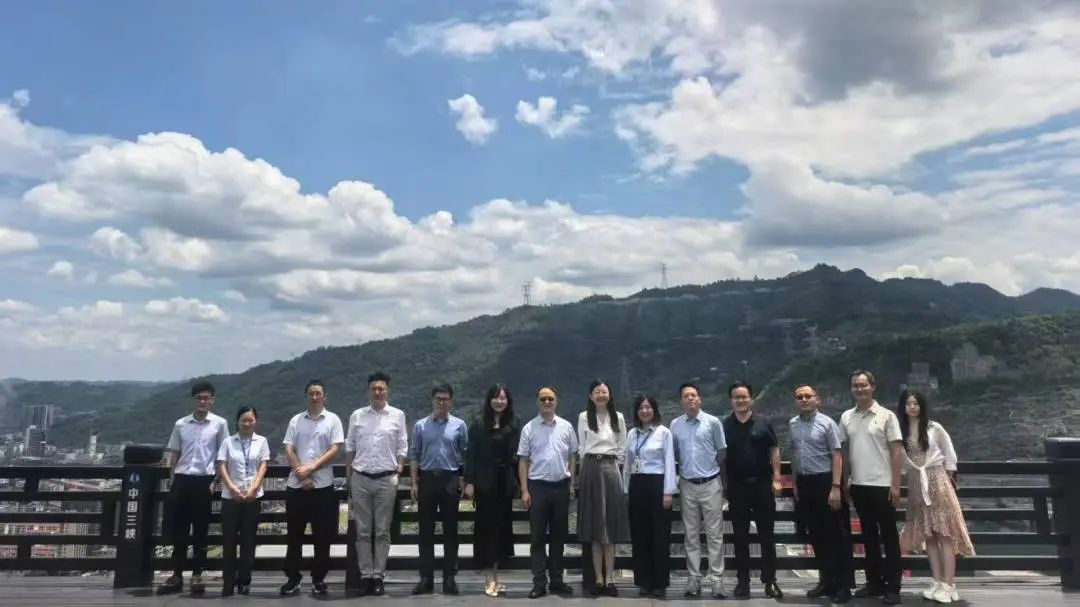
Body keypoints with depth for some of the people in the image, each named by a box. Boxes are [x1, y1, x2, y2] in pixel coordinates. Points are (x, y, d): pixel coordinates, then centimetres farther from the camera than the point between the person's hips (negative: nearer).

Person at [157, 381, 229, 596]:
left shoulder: (220, 424, 1)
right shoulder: (181, 424, 8)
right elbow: (174, 453, 12)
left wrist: (216, 481, -4)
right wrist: (172, 479, 5)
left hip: (204, 480, -2)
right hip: (182, 479, 3)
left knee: (200, 529, 4)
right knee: (178, 528, 5)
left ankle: (197, 575, 13)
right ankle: (177, 575, 14)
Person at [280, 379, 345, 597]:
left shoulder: (333, 420, 2)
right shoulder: (296, 420, 9)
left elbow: (335, 449, -6)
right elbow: (289, 450, 4)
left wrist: (311, 468, -13)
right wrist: (301, 475, -8)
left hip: (323, 485, -2)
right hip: (296, 485, 2)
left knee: (322, 535, 3)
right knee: (294, 535, 7)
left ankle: (319, 579, 14)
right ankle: (293, 579, 17)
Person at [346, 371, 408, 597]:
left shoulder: (397, 415, 2)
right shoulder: (357, 415, 5)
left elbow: (402, 448, 5)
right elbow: (349, 448, 9)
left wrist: (399, 472, -2)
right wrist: (349, 478, 6)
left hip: (386, 479, -1)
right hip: (360, 479, 1)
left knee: (382, 531, 4)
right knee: (363, 531, 5)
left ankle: (378, 576, 12)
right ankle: (365, 576, 13)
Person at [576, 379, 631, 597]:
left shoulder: (618, 417, 7)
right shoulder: (584, 417, 4)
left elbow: (622, 447, 11)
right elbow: (581, 447, 9)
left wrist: (612, 465, 5)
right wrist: (590, 467, 6)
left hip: (611, 469, 1)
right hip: (591, 469, 0)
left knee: (610, 526, -1)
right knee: (594, 526, 1)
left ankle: (609, 579, 2)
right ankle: (599, 578, 5)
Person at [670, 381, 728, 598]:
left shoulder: (713, 422, -5)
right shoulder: (675, 425, 1)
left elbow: (721, 452, 2)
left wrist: (710, 468, 3)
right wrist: (684, 468, 7)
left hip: (711, 483, -2)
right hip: (687, 485, 2)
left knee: (714, 534, 1)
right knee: (691, 535, 8)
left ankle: (717, 579, 7)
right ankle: (693, 578, 15)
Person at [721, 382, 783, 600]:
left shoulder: (763, 423, 1)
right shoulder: (724, 426, 2)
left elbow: (774, 451, 2)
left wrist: (776, 479, -5)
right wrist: (722, 483, 0)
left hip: (762, 484, -1)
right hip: (736, 486, 1)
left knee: (766, 535, 4)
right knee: (740, 536, 7)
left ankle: (770, 580, 13)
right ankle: (743, 580, 15)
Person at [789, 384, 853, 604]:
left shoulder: (827, 423, -9)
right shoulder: (792, 425, 7)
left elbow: (837, 456, -12)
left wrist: (835, 487, -19)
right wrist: (795, 484, 16)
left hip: (825, 481, -6)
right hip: (804, 483, 6)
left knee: (836, 534, 2)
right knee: (816, 535, 13)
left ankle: (843, 585, 12)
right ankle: (826, 581, 25)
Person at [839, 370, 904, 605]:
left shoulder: (886, 416, -5)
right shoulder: (846, 417, 7)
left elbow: (896, 451, -6)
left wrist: (895, 485, -11)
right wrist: (845, 481, 7)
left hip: (882, 485, -4)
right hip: (858, 485, 4)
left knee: (889, 536, 3)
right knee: (869, 535, 12)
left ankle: (893, 587, 9)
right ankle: (875, 582, 22)